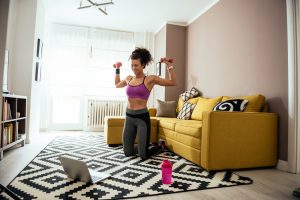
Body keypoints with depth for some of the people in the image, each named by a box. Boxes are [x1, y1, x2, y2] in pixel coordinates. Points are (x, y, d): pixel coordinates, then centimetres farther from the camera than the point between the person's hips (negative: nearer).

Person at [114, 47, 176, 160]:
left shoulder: (150, 79, -5)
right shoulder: (129, 78, 9)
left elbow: (172, 82, -7)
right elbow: (117, 85, 31)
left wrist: (169, 65, -11)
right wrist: (117, 69, 27)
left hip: (142, 117, -5)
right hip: (129, 117, 5)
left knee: (143, 155, 1)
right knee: (128, 153, 13)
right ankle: (142, 146, 43)